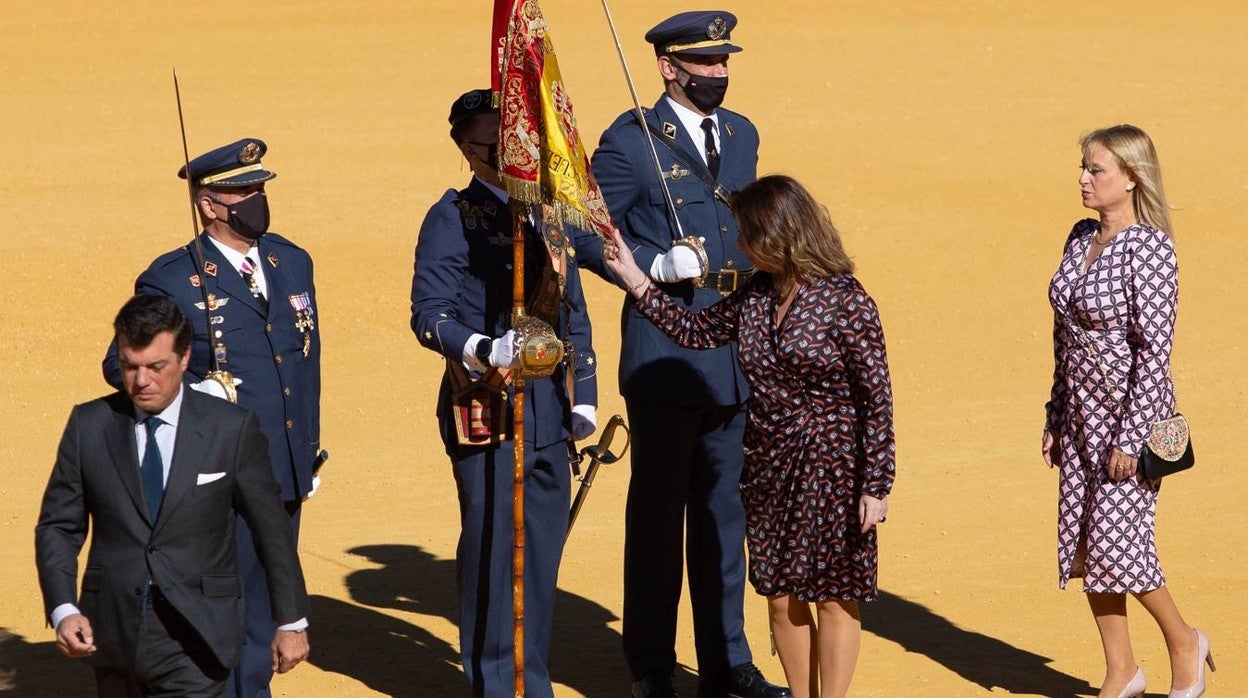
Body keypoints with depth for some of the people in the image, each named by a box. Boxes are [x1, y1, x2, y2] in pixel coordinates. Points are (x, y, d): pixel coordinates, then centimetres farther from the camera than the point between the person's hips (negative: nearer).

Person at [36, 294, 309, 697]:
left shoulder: (232, 430, -3)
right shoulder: (88, 426, 2)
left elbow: (271, 529, 4)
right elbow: (58, 526, 5)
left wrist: (292, 621, 8)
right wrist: (62, 610, -11)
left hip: (195, 640, -3)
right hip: (112, 630, 3)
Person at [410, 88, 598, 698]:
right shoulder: (454, 219, -4)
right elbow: (429, 315, -12)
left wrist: (583, 395, 14)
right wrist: (485, 351, -28)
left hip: (547, 407, 6)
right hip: (486, 405, -6)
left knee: (543, 541, 8)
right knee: (494, 545, -2)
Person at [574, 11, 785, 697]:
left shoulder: (741, 135, 12)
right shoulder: (630, 140, -8)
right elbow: (587, 235, -8)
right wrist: (658, 266, -20)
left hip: (734, 353, 6)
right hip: (664, 352, -6)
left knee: (723, 510, 12)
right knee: (657, 513, 2)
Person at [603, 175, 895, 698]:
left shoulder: (846, 303, -15)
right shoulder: (755, 296, 3)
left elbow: (877, 400, -13)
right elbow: (696, 330, 18)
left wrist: (876, 485, -14)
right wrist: (634, 279, 11)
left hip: (831, 473, -6)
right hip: (769, 469, 6)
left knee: (833, 597, 3)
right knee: (781, 596, 11)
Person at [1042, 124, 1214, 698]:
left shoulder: (1149, 248, -16)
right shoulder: (1082, 238, 8)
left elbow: (1155, 350, -19)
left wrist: (1131, 438, -20)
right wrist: (1054, 419, 14)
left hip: (1130, 413, -8)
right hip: (1082, 414, 8)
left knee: (1117, 543, -7)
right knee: (1082, 544, 8)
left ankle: (1184, 643, 15)